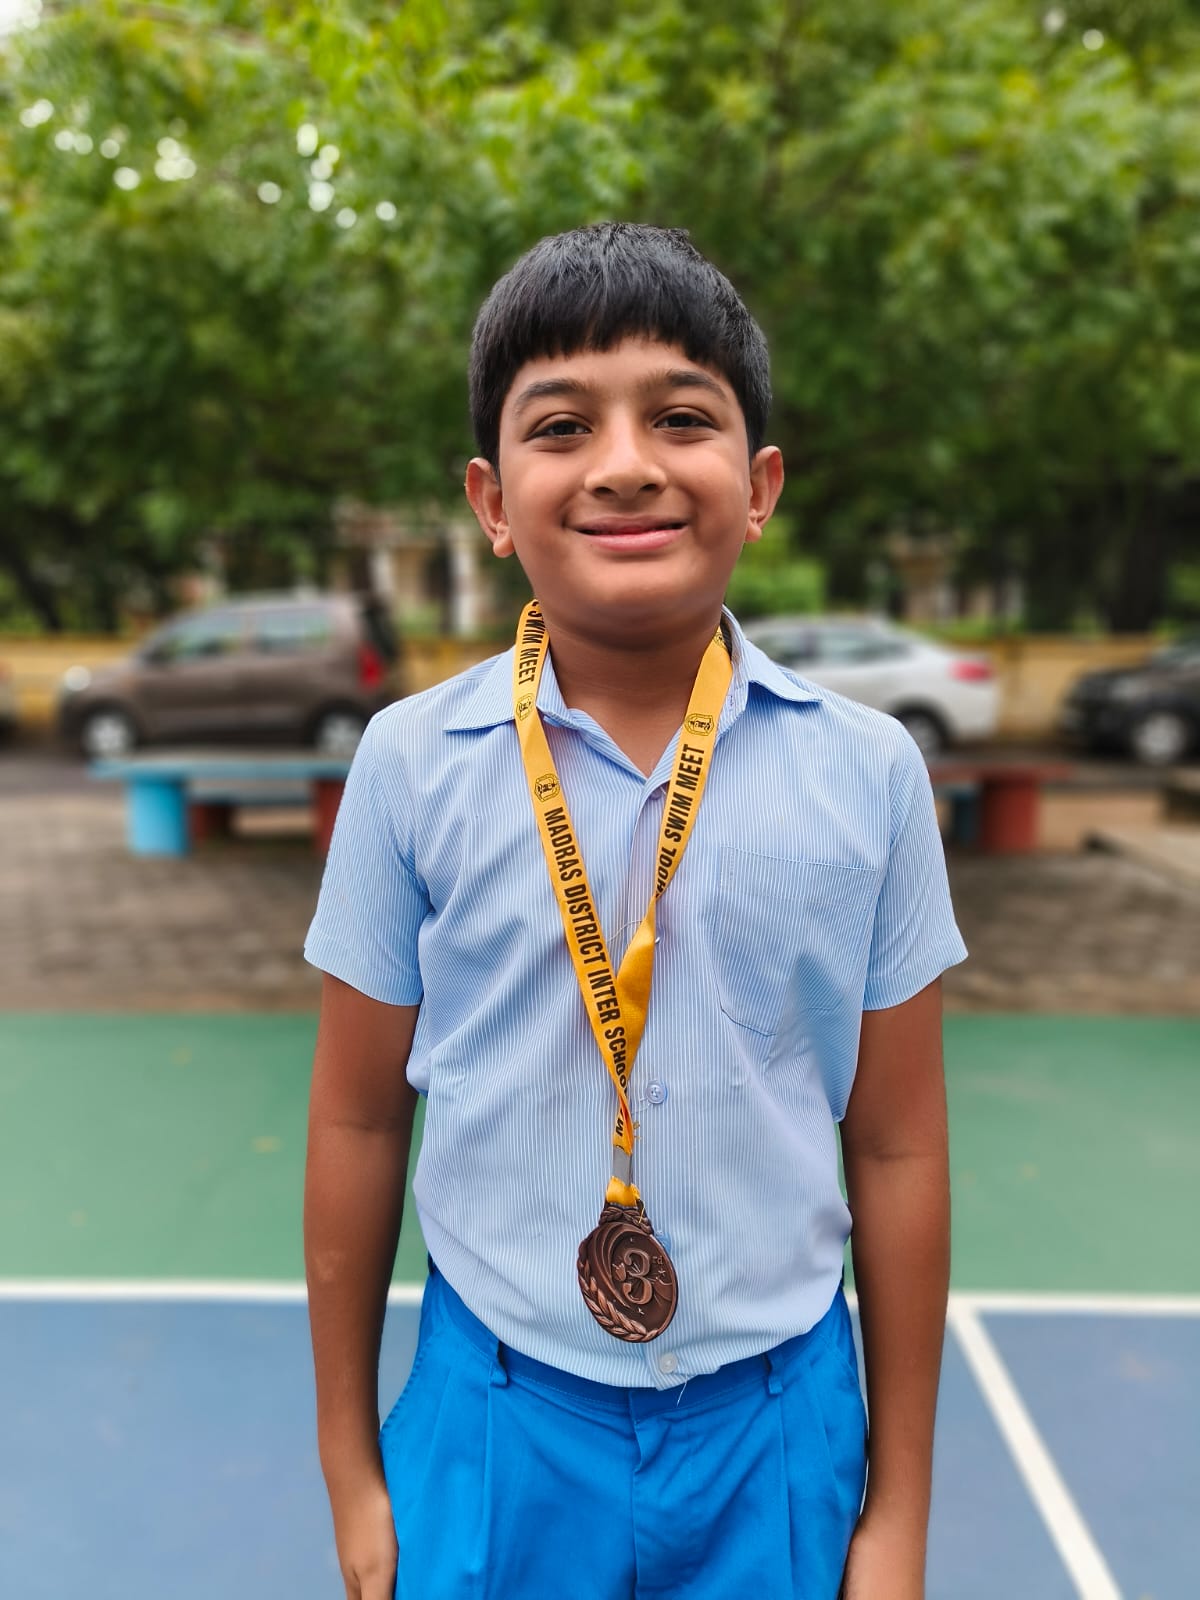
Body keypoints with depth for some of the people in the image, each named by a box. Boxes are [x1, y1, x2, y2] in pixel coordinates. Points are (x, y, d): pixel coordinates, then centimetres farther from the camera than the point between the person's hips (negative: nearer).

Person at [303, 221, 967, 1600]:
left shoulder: (867, 771, -9)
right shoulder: (413, 761, -10)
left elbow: (896, 1149, -2)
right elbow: (359, 1121, -1)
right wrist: (351, 1469, 6)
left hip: (778, 1431, 1)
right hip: (495, 1428, 0)